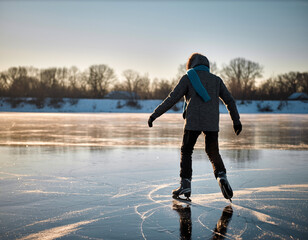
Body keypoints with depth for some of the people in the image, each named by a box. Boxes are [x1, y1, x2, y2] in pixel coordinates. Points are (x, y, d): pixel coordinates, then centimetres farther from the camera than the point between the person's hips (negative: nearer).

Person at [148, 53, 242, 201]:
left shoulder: (187, 78, 5)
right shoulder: (216, 79, 16)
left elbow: (172, 99, -3)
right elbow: (229, 100, 14)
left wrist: (155, 114, 0)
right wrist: (236, 121, 22)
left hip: (193, 122, -3)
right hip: (212, 123, 3)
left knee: (186, 151, 10)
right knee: (213, 152, 16)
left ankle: (185, 185, 3)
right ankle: (222, 177, -8)